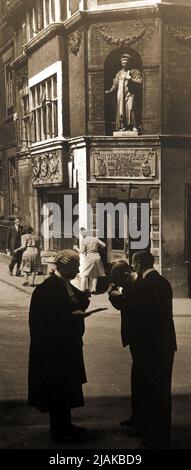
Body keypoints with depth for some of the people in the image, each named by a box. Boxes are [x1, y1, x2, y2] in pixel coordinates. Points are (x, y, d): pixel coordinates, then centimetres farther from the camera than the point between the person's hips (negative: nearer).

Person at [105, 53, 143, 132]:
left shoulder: (134, 72, 4)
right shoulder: (119, 73, 18)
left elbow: (140, 82, -4)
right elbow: (115, 84, 19)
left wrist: (131, 79, -15)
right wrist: (110, 90, 4)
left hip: (130, 94, -4)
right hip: (121, 95, 4)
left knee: (130, 108, -17)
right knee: (121, 110, -2)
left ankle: (134, 126, -14)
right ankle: (123, 126, 2)